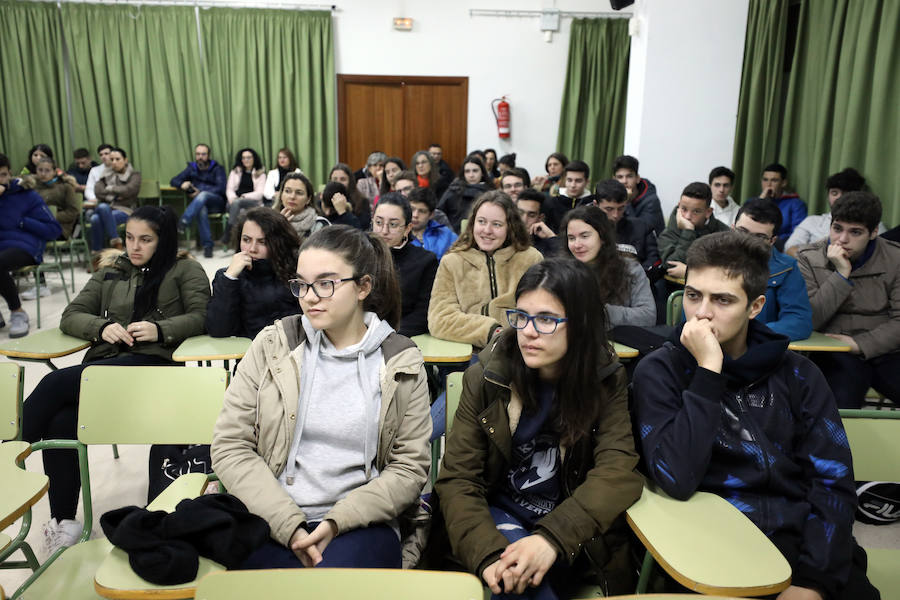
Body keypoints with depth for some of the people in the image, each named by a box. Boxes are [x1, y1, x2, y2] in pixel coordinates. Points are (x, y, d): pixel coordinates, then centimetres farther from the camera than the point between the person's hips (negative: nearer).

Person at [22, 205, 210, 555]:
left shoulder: (185, 270, 14)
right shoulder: (111, 273, 28)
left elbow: (202, 316, 0)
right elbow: (70, 317, 20)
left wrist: (160, 329, -16)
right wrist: (103, 327, -2)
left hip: (152, 362, -4)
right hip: (103, 362, 5)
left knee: (55, 383, -28)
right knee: (61, 422, -25)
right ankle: (63, 519, -13)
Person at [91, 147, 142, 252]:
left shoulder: (134, 174, 11)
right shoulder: (107, 174, 23)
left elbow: (128, 190, -8)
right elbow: (97, 191, 8)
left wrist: (110, 189, 3)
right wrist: (115, 195, -5)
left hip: (124, 209, -3)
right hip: (106, 207, 3)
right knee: (95, 219, -34)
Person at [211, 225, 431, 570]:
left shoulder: (402, 363, 2)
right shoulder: (272, 346, 4)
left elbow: (410, 467, 1)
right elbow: (229, 445, 0)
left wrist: (337, 522, -13)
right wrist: (290, 525, -11)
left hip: (359, 525, 0)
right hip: (271, 522, 1)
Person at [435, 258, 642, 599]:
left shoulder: (606, 379, -8)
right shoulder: (486, 377, -9)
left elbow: (618, 470, -19)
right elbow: (457, 478, -12)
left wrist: (552, 537, -35)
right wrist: (488, 554, -30)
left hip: (570, 533, 1)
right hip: (499, 514, 0)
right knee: (512, 572, -31)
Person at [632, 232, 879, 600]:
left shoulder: (796, 374, 4)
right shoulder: (660, 371, -5)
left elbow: (833, 481, 0)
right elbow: (677, 480, -17)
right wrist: (708, 370, -18)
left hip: (802, 539, 3)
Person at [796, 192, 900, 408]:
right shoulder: (808, 259, 0)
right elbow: (808, 321, -11)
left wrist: (860, 344, -13)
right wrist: (841, 275, -13)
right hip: (835, 355, -2)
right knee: (838, 409, -30)